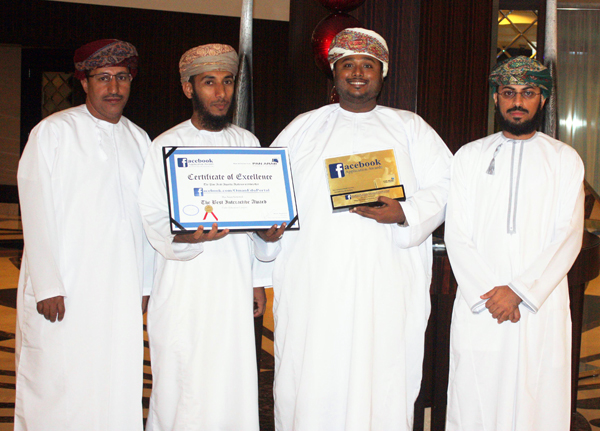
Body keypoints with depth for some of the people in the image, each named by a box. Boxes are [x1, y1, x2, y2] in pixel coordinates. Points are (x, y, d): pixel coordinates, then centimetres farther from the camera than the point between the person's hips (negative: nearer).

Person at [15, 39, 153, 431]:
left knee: (118, 389, 4)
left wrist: (144, 284, 11)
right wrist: (47, 286, -11)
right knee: (57, 389, -1)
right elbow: (37, 213, -5)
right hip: (63, 293, -4)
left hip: (122, 295, 4)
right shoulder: (52, 133, 0)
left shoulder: (139, 140, 14)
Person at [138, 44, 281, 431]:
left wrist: (258, 280, 11)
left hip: (235, 287, 3)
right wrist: (184, 236, -26)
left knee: (233, 387, 4)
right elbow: (154, 219, -4)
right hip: (184, 288, -3)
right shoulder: (168, 146, 1)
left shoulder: (247, 142, 12)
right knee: (181, 388, -1)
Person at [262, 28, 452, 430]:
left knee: (382, 384, 0)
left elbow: (443, 185, 5)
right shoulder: (303, 128, 17)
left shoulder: (410, 127, 14)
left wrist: (405, 214, -13)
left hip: (387, 287, 0)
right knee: (311, 385, -1)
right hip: (313, 284, 1)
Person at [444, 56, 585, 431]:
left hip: (542, 308, 0)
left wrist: (520, 291, -12)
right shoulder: (470, 157, 12)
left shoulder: (565, 160, 10)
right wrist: (485, 294, -9)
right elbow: (456, 235, 4)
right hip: (478, 308, 1)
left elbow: (568, 236, -1)